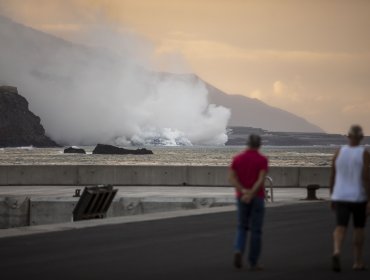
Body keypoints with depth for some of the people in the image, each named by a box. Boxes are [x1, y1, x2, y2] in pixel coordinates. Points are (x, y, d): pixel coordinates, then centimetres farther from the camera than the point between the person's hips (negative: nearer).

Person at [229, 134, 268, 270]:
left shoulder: (237, 158, 3)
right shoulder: (262, 159, -7)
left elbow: (231, 178, -9)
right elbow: (261, 180, -20)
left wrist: (243, 191, -18)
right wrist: (251, 194, -24)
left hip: (241, 198, 3)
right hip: (257, 198, -3)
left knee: (242, 228, 16)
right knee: (256, 231, 5)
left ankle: (238, 252, -11)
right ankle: (253, 262, 5)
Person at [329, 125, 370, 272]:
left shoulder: (339, 153, 1)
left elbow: (332, 177, 5)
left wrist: (332, 198, 16)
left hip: (341, 197, 2)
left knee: (341, 227, -6)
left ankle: (336, 252, -35)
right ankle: (358, 261, 23)